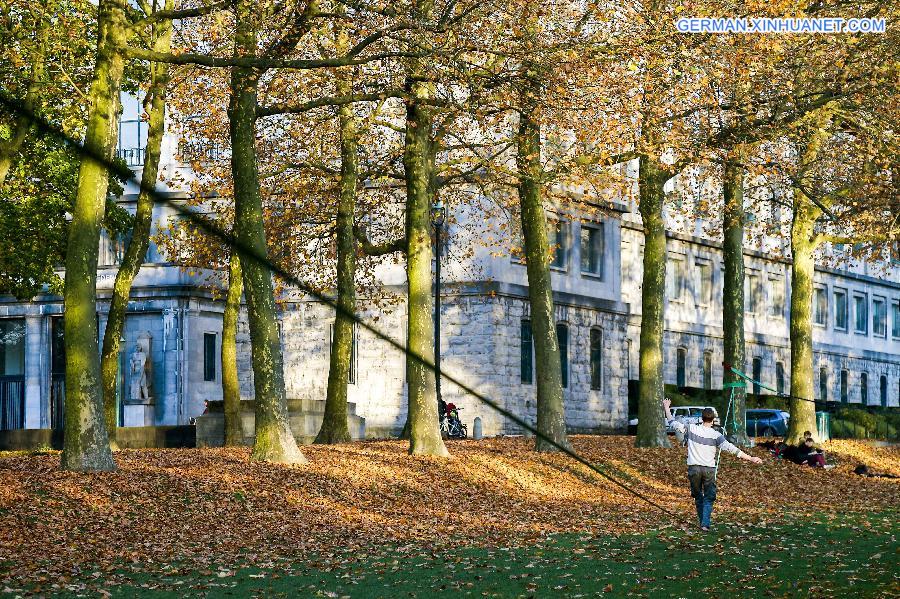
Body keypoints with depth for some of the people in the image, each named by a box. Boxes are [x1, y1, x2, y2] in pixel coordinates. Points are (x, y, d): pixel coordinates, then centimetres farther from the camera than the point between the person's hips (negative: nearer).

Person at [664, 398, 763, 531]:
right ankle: (705, 524, -9)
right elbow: (730, 448, -16)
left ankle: (702, 522, 20)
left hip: (693, 468, 1)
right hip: (709, 469, -1)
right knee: (708, 498, 6)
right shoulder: (716, 435, -9)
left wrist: (667, 408, 16)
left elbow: (673, 423, 1)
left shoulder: (692, 429, -5)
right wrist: (750, 458, -15)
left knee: (698, 497, 17)